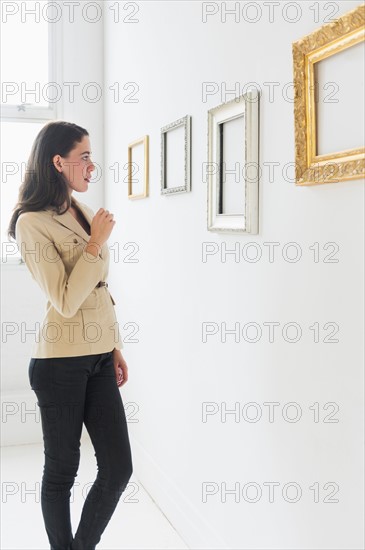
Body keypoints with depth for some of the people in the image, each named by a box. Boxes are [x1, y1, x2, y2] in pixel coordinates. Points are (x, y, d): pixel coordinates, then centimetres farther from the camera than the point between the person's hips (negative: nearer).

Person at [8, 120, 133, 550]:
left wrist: (116, 346, 16)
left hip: (99, 357, 7)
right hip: (61, 362, -7)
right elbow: (66, 301, -19)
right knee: (61, 471, 9)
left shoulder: (83, 213, 11)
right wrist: (96, 243, -15)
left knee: (119, 468, 8)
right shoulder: (32, 223, -12)